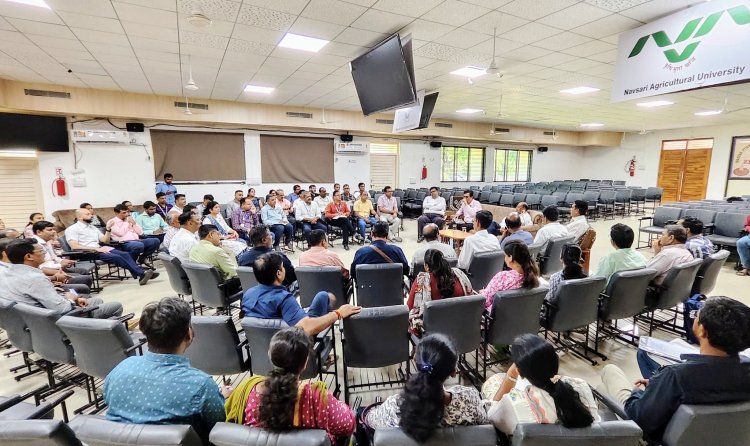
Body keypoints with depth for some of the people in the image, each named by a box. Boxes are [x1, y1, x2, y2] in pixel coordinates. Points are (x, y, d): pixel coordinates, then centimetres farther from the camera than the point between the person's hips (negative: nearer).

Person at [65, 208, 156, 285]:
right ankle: (141, 273, -34)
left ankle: (142, 273, -35)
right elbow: (74, 246, -14)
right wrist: (96, 249, -20)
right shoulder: (72, 229, 2)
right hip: (87, 253, -7)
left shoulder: (92, 227, 23)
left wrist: (108, 229, 4)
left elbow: (105, 240, 18)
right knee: (116, 257, -30)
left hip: (99, 249, 7)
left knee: (124, 254, -20)